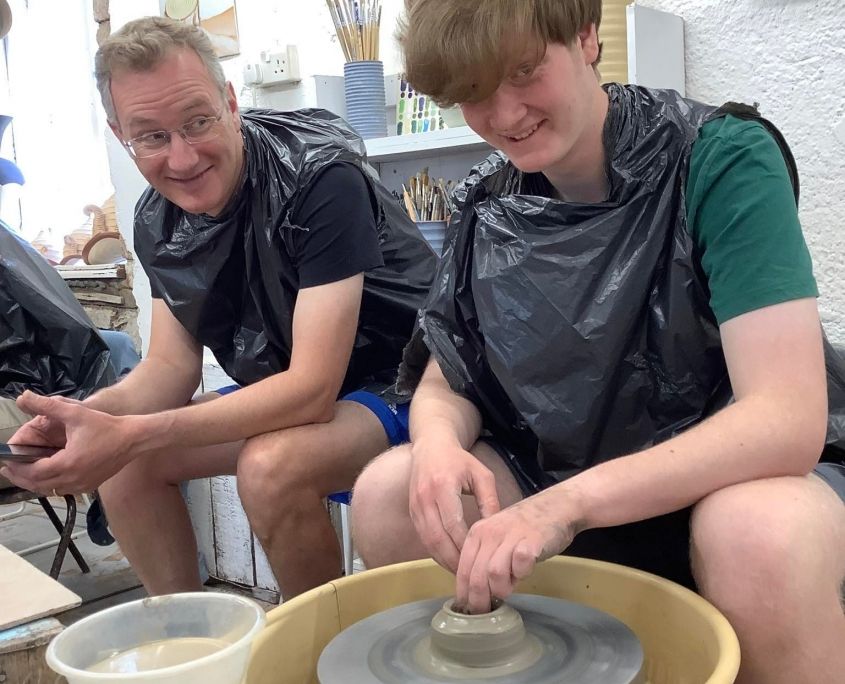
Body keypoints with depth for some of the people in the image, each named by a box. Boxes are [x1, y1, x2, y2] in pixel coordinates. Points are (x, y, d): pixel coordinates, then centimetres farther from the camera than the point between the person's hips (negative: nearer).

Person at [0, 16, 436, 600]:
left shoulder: (320, 178, -27)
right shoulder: (158, 220, -3)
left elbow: (313, 389, -31)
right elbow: (172, 366, -1)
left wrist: (131, 435, -37)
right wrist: (91, 414, -24)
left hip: (394, 380, -7)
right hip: (284, 392, 7)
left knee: (270, 466, -33)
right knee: (121, 461, -2)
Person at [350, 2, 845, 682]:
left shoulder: (721, 159, -19)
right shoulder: (485, 203, -2)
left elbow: (788, 417, -27)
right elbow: (446, 386, 2)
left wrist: (569, 503, -38)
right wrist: (438, 443, -22)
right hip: (563, 484, 4)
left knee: (760, 536, -37)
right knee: (385, 494, -16)